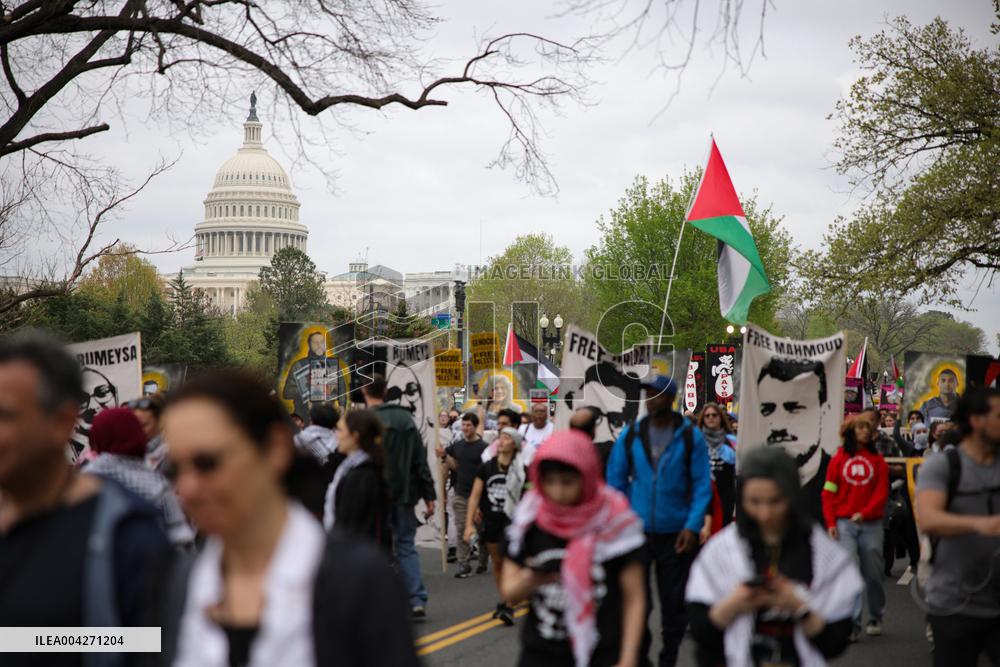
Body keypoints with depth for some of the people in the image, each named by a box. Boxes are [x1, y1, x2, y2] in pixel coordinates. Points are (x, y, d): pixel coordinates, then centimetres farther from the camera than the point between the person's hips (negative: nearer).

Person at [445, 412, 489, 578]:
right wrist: (445, 455, 2)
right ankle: (464, 565, 3)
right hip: (461, 494, 4)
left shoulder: (483, 447, -6)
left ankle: (482, 562, 22)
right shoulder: (457, 445, 8)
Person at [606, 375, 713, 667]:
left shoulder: (691, 436, -5)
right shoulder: (631, 435, 1)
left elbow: (702, 485, -5)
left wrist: (693, 525, -13)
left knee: (673, 602, 9)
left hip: (675, 533, -1)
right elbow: (616, 481, 6)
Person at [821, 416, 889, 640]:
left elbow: (882, 492, 1)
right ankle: (852, 624, -12)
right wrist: (830, 523, -4)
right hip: (845, 523, -1)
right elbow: (828, 493, 5)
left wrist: (864, 513, -12)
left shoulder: (877, 460, 7)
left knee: (872, 573, 7)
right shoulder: (838, 459, 6)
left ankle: (875, 618, 26)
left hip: (871, 523, 1)